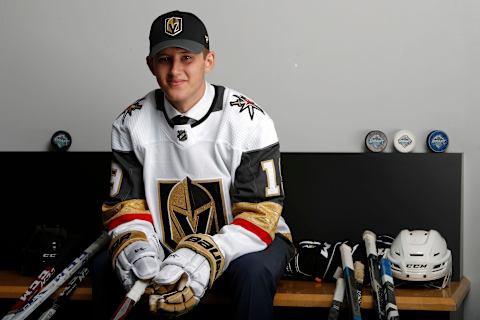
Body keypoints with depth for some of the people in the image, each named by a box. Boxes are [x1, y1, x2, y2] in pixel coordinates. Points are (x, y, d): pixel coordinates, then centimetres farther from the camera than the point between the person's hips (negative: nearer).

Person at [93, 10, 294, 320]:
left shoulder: (249, 120, -15)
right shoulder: (131, 123, -5)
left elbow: (259, 212, -18)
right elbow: (125, 203, -2)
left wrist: (204, 258, -34)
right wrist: (135, 247, -27)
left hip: (240, 238, -2)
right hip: (166, 244, 3)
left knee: (253, 272, -35)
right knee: (107, 269, -21)